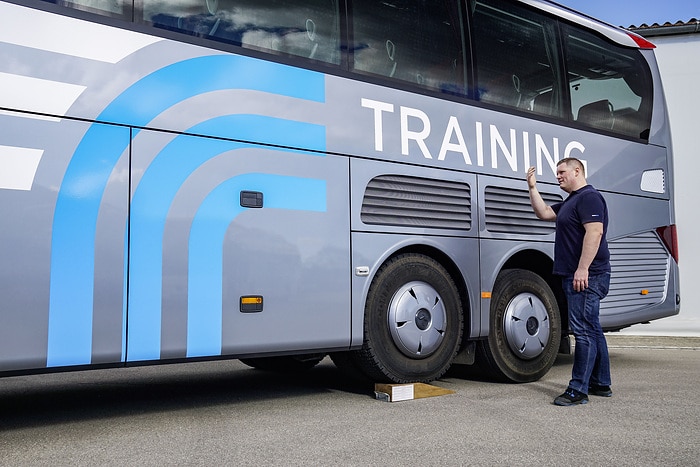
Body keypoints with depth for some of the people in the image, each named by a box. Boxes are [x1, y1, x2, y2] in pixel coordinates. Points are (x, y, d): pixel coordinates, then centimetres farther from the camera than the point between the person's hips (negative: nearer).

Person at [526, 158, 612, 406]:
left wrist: (582, 269, -27)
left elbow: (595, 232, -22)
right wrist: (532, 187, 16)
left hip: (586, 276, -11)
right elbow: (544, 212, 23)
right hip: (575, 276, 11)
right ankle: (601, 384, 24)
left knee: (584, 330, -9)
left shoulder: (589, 197, -11)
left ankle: (578, 390, -7)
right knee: (591, 330, 15)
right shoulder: (570, 202, 21)